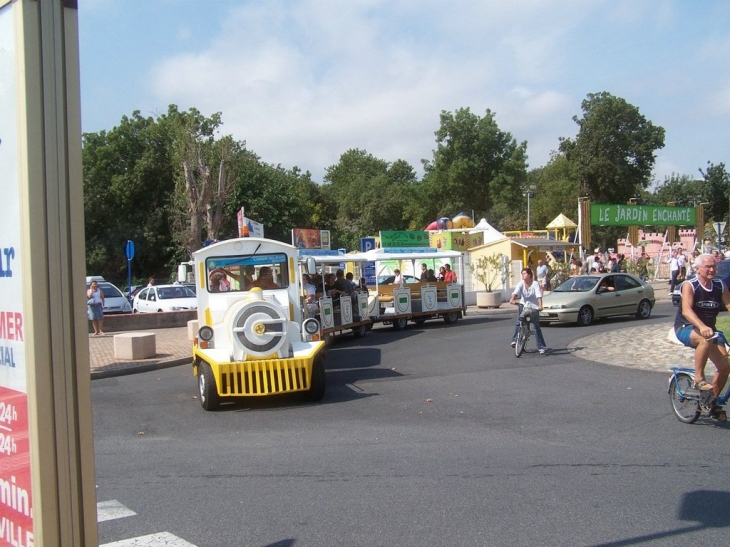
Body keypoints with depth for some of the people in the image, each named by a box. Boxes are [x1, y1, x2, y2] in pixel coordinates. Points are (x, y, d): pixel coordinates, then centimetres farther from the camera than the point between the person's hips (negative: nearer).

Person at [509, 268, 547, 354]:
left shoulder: (535, 284, -16)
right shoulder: (521, 284, -10)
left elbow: (539, 296, -28)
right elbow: (516, 292, -26)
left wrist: (540, 306, -43)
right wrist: (512, 299, -46)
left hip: (534, 307, -3)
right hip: (523, 305, 3)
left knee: (537, 326, -6)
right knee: (518, 323, -10)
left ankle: (541, 347, -4)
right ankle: (515, 340, 4)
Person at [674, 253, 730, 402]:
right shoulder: (689, 285, -15)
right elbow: (686, 310, -29)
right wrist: (702, 327, -46)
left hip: (708, 329, 6)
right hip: (686, 328, -6)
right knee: (705, 339, -39)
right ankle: (699, 379, -26)